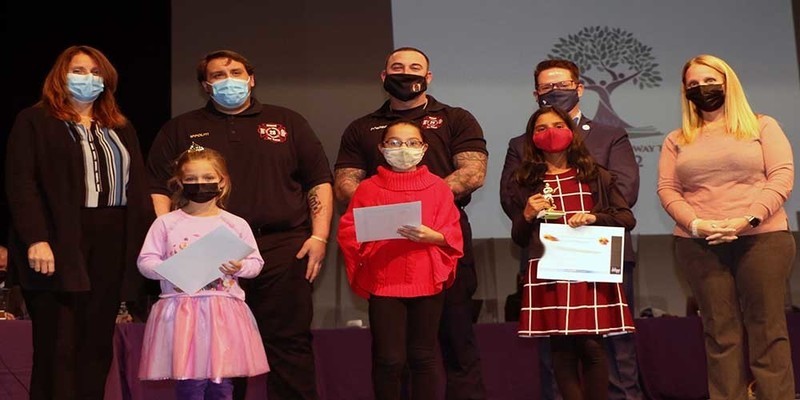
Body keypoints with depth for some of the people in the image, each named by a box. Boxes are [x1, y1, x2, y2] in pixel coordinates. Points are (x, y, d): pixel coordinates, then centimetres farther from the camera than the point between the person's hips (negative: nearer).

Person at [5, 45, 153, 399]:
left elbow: (138, 187, 16)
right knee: (58, 345, -4)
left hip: (111, 245, 5)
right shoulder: (34, 121, 4)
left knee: (98, 342, 7)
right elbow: (20, 183, -7)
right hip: (60, 244, -5)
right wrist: (36, 239, -18)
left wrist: (149, 239, 5)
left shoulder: (121, 128, 20)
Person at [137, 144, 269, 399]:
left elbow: (256, 262, 9)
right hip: (182, 310, -1)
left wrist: (240, 267, -12)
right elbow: (145, 262, 4)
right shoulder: (166, 224, 4)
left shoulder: (236, 225, 6)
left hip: (224, 312, 1)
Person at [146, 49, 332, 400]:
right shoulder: (180, 130, 15)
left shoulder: (287, 122, 16)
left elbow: (319, 181, 13)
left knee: (290, 345, -2)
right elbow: (158, 190, 9)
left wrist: (319, 236, 1)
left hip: (283, 250, 0)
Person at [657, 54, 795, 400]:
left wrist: (746, 220, -15)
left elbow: (782, 176, -1)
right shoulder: (677, 140, 14)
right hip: (699, 246, 2)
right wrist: (695, 224, -12)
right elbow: (667, 190, 6)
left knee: (767, 328, -2)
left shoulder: (762, 126, 9)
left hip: (762, 239, -1)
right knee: (720, 332, 2)